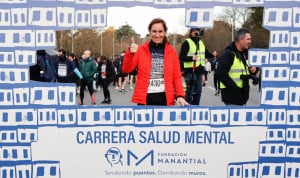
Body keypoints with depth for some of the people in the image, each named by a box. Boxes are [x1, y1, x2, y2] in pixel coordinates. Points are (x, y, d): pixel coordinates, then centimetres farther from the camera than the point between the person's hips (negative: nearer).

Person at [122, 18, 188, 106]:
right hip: (145, 98, 0)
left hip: (165, 98, 1)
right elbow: (126, 69, 1)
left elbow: (177, 76, 7)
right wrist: (130, 53, -16)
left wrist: (180, 95, -8)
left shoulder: (171, 51, 8)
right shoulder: (141, 49, 6)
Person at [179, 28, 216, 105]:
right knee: (190, 90, -5)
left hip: (199, 70, 7)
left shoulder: (201, 43, 16)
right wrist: (191, 58, -28)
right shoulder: (186, 43, -7)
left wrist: (212, 55, 4)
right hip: (190, 71, -7)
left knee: (198, 90, 12)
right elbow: (181, 57, -12)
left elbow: (206, 54, 25)